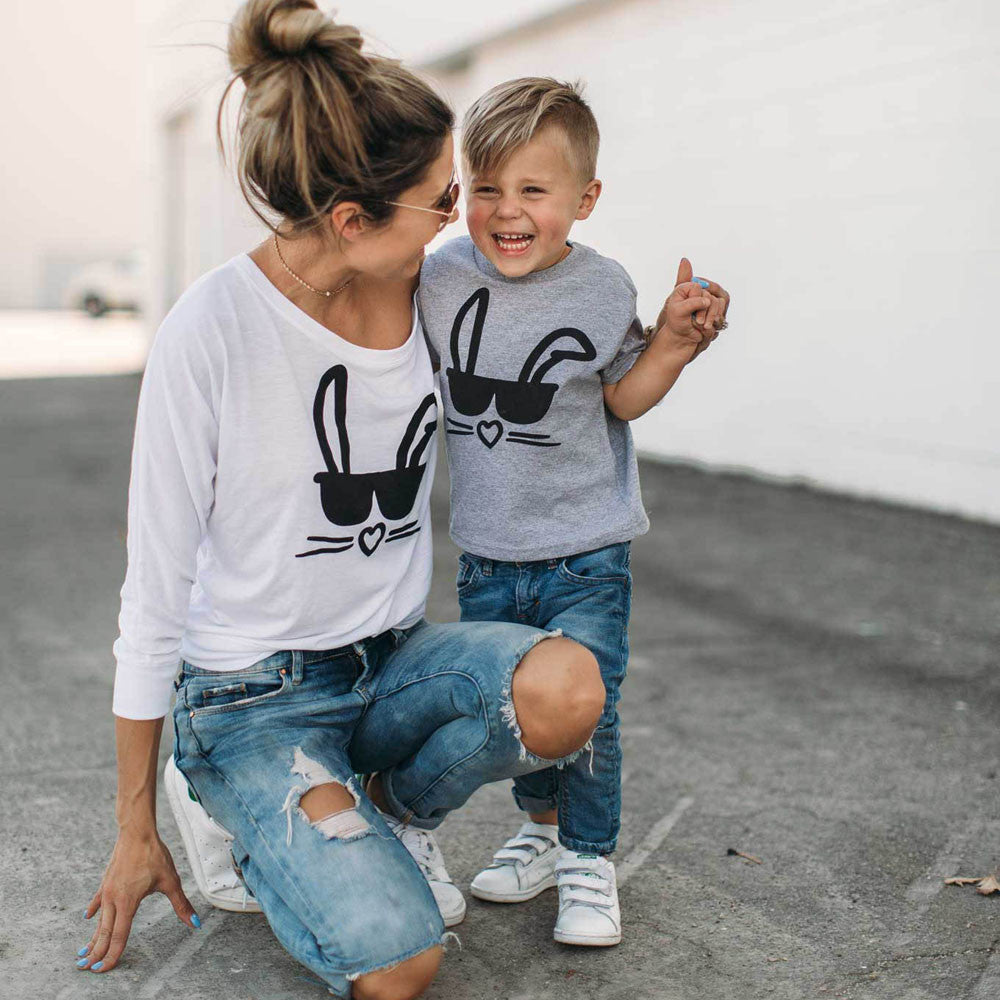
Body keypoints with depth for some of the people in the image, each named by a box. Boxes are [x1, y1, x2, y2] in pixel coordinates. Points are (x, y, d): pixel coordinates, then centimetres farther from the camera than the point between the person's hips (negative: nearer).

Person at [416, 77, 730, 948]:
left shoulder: (601, 287, -11)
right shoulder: (442, 276, -7)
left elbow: (623, 397, 2)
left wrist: (674, 340, -14)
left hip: (586, 555, -3)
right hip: (486, 555, 3)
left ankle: (590, 860, 19)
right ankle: (540, 828, 40)